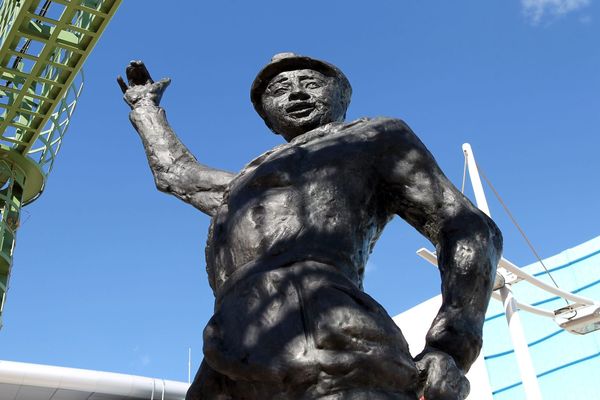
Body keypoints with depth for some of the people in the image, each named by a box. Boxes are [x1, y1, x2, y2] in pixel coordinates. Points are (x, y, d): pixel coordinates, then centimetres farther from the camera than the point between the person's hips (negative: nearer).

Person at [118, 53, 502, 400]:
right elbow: (175, 173, 55)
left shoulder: (377, 138, 21)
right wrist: (145, 106, 68)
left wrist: (449, 350, -7)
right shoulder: (253, 183, 40)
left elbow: (470, 229, 9)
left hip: (322, 352, -6)